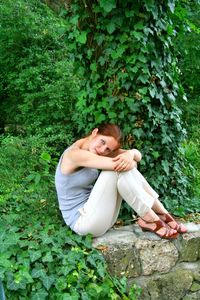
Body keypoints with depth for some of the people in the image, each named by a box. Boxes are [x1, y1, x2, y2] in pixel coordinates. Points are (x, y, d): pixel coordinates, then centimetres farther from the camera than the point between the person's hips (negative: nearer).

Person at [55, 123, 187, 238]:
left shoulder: (97, 149, 6)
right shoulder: (74, 154, -19)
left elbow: (138, 155, -2)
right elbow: (116, 164, -28)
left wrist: (130, 153, -25)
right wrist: (131, 163, -7)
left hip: (95, 213, 8)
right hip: (82, 221, -8)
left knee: (123, 166, -8)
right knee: (120, 169, -23)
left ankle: (161, 212, -5)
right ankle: (151, 220, -15)